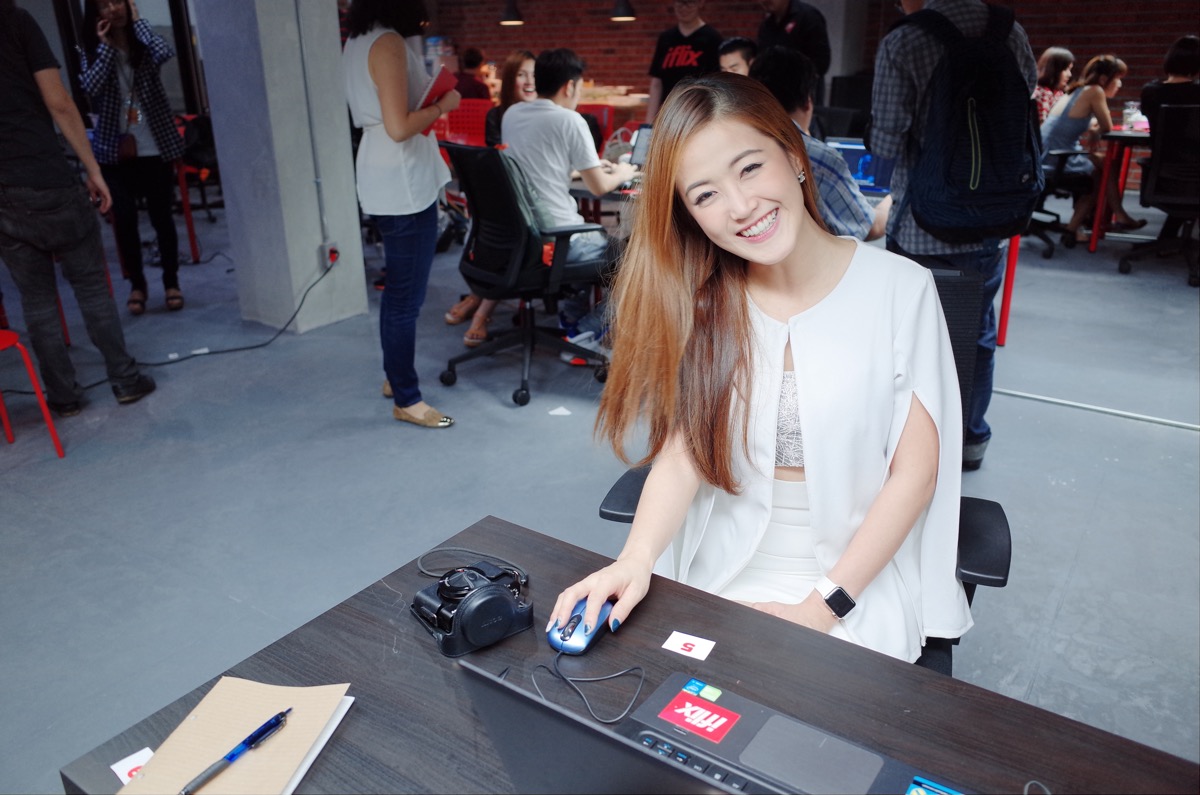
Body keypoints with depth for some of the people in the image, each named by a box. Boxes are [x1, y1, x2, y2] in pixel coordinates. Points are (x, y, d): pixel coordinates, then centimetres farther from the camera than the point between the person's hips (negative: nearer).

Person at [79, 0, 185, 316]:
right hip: (115, 150, 1)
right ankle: (137, 284, 12)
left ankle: (171, 283, 15)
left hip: (155, 147, -1)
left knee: (161, 216, 2)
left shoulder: (143, 44, 4)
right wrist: (105, 45, -9)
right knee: (124, 219, -3)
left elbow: (165, 53, -20)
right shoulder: (90, 51, 5)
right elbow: (91, 87, -13)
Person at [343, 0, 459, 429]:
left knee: (399, 288, 20)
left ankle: (395, 376, 33)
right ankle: (406, 399, 8)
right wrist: (443, 105, -10)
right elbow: (399, 127, -23)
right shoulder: (388, 43, -17)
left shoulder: (358, 41, 11)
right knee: (406, 295, -2)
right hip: (403, 182, -10)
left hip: (386, 178, 10)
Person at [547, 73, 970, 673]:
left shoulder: (899, 289, -8)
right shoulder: (703, 305, 1)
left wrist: (823, 607, -13)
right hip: (726, 576, 2)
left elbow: (913, 473, -7)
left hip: (861, 575, -1)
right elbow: (683, 452, -6)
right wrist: (636, 558, -24)